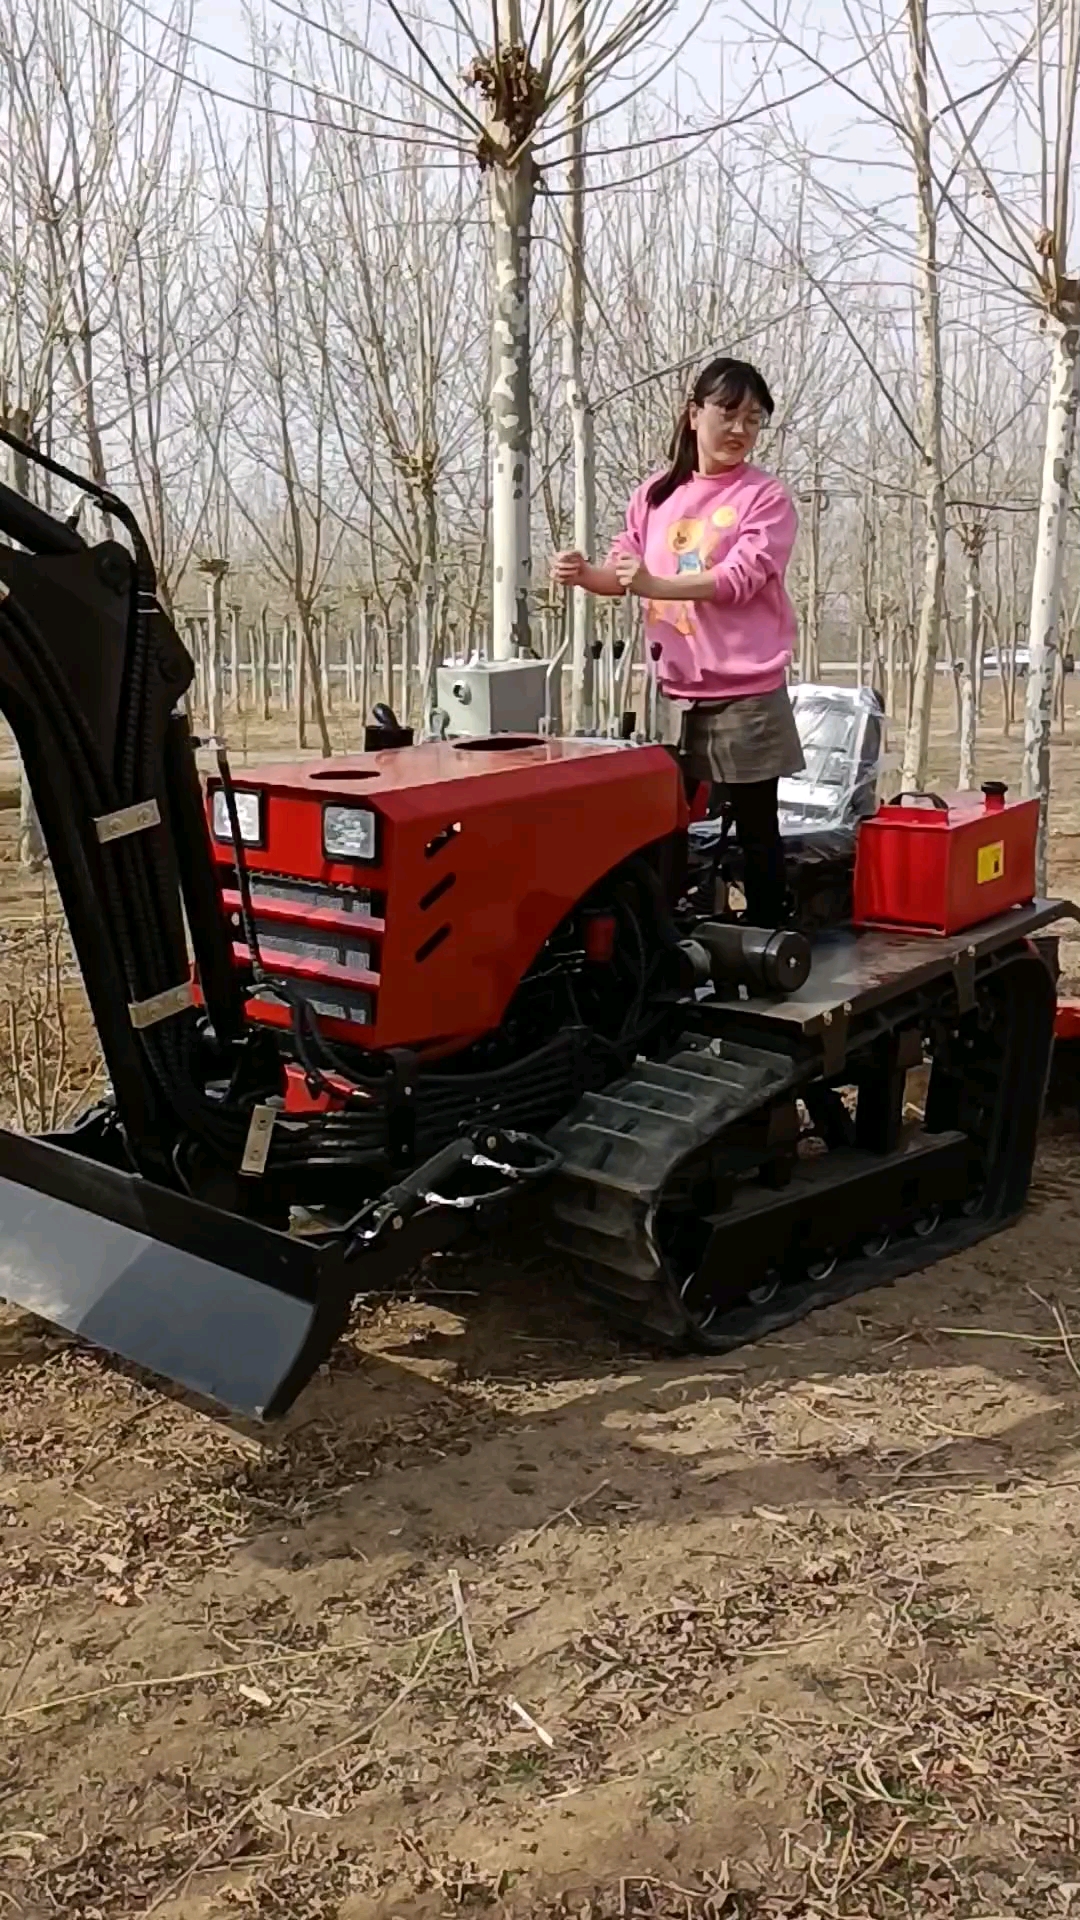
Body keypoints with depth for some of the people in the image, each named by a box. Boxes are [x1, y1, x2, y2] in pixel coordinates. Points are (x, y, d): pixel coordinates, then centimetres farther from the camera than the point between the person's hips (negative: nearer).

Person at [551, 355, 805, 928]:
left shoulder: (766, 497, -5)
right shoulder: (656, 493, 9)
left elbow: (740, 579, -18)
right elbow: (624, 570, 13)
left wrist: (655, 584, -30)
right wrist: (584, 574, -10)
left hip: (744, 693, -4)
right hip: (675, 692, 4)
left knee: (755, 827, 5)